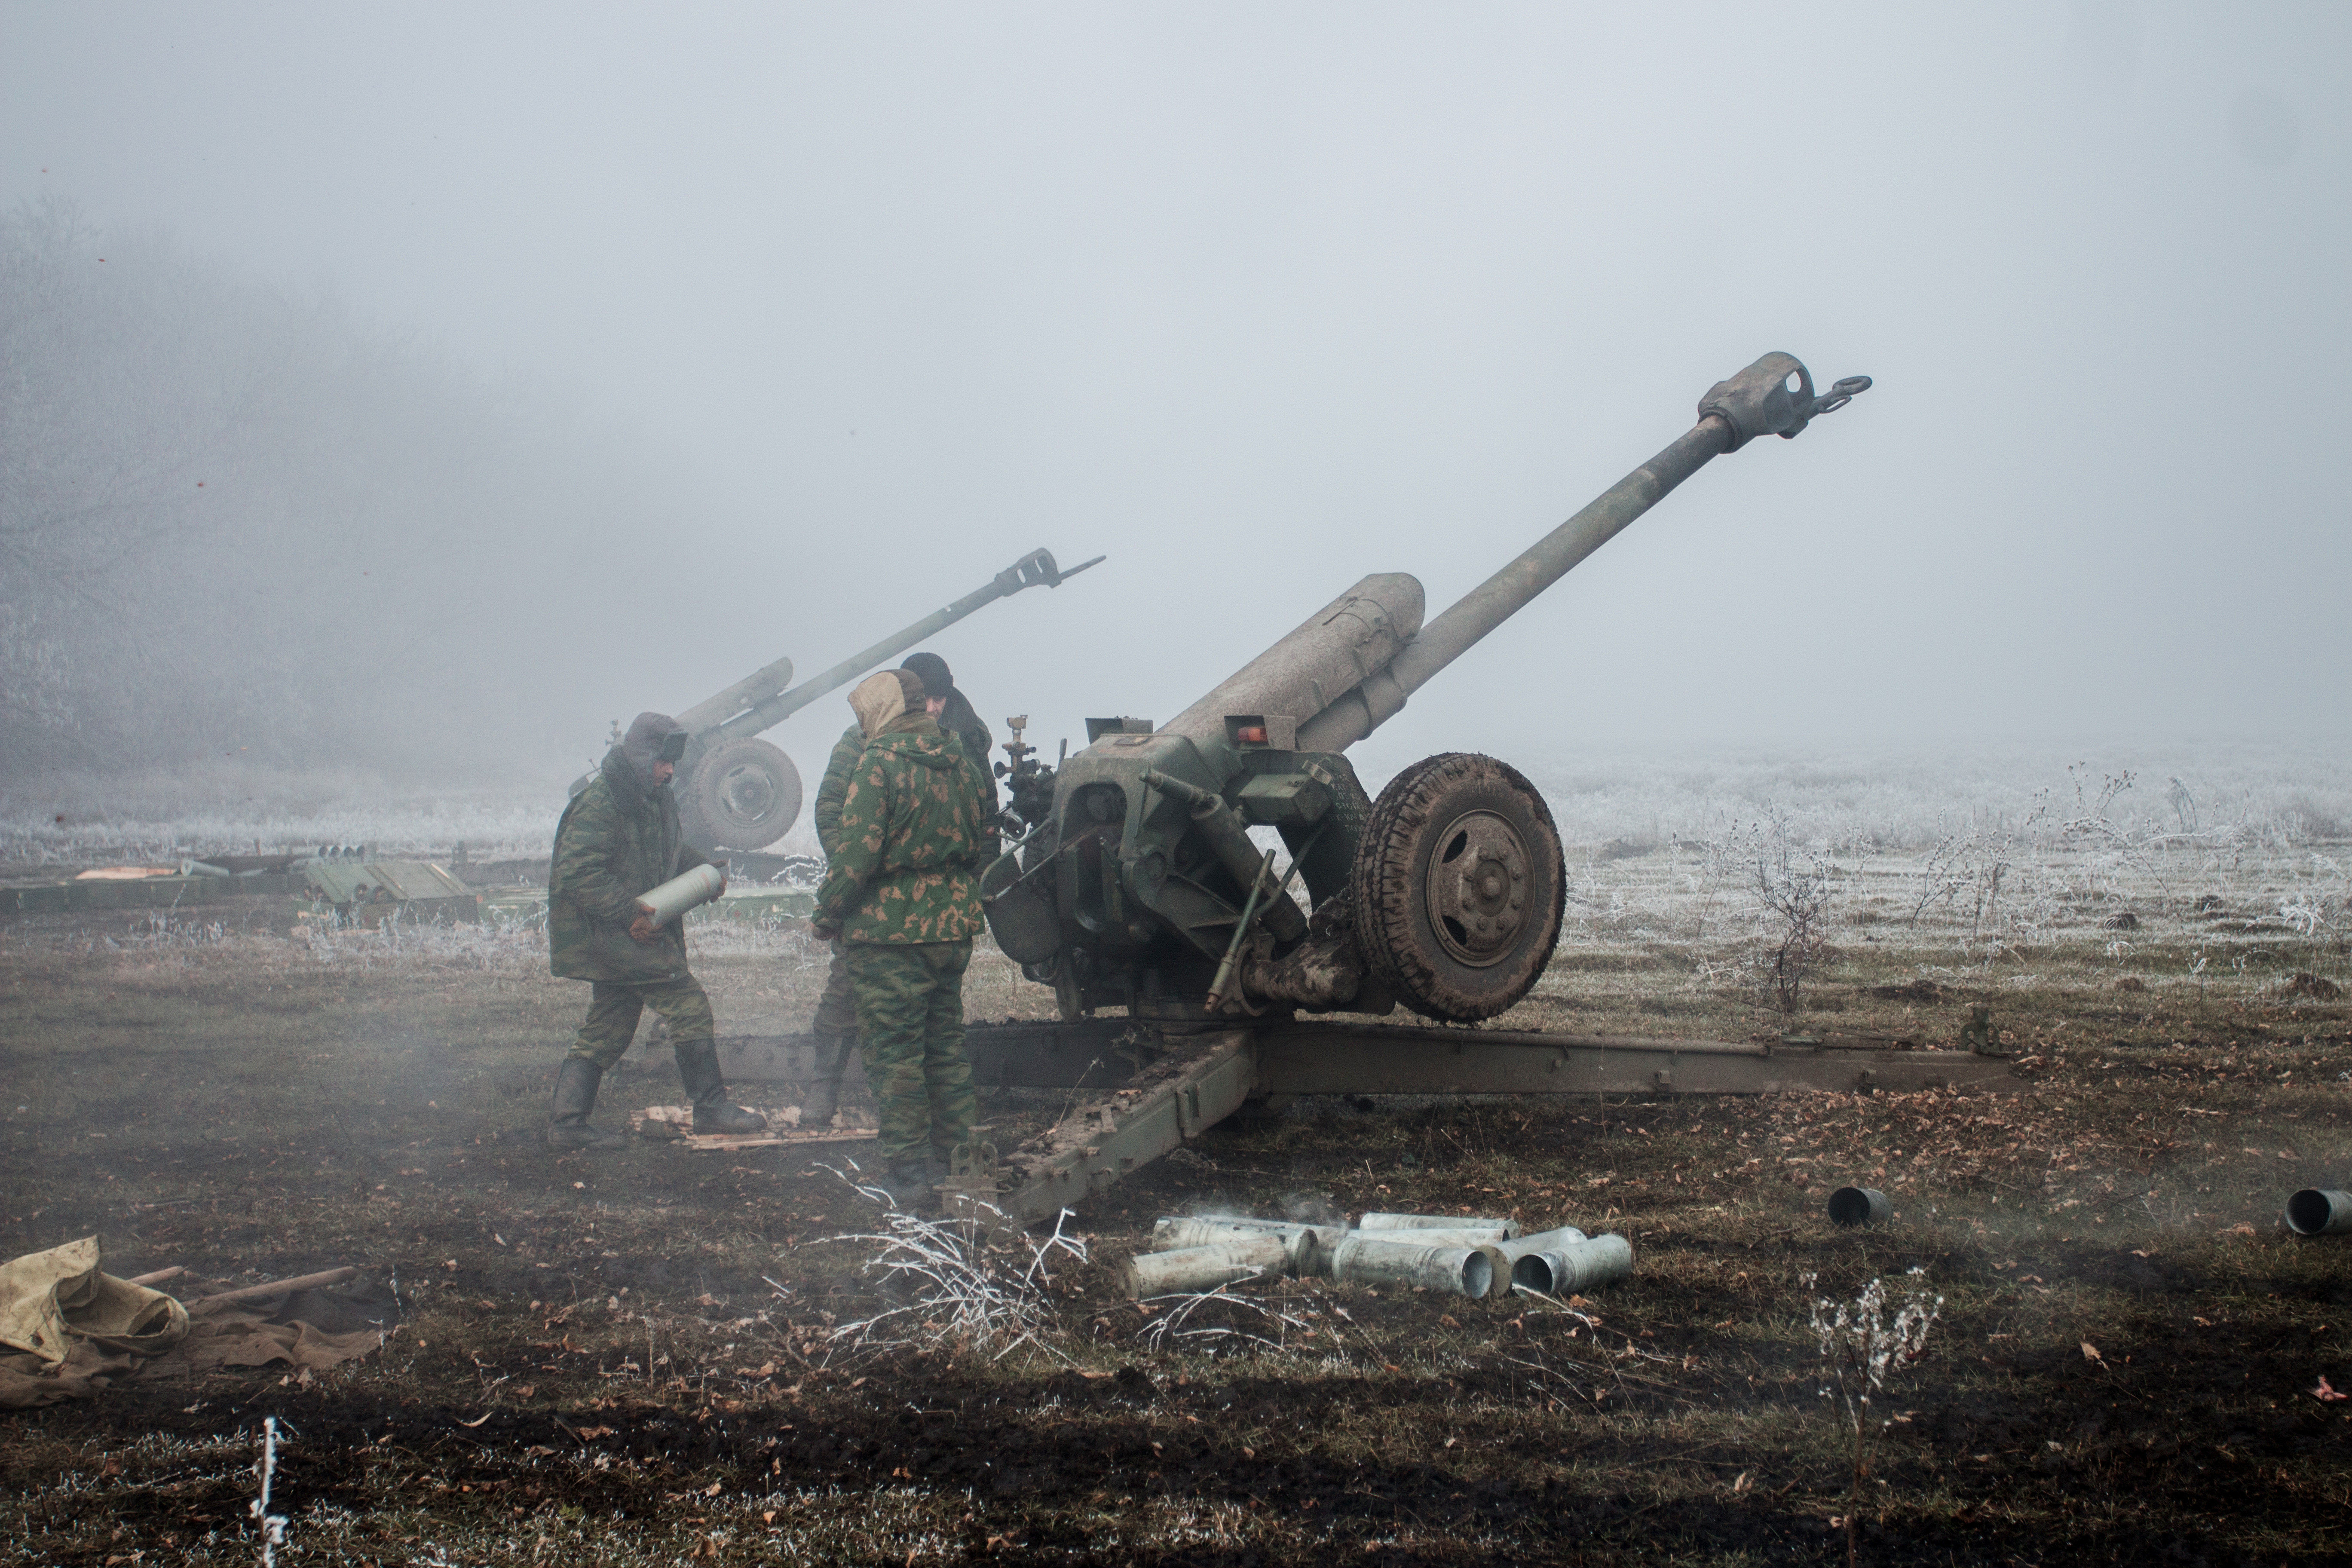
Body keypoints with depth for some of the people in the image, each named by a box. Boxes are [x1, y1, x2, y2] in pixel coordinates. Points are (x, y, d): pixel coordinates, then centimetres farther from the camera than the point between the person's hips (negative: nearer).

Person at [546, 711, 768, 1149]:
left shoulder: (657, 798, 13)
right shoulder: (601, 803, -17)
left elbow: (673, 848, 30)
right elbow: (577, 873, -23)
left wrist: (704, 869, 9)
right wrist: (631, 913, -25)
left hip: (630, 933, 10)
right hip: (614, 933, -10)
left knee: (607, 1030, 11)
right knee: (688, 1005, -8)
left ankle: (566, 1124, 13)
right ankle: (711, 1108, -1)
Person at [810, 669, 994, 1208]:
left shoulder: (879, 765, -14)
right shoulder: (961, 765, 8)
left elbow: (856, 853, -19)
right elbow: (982, 845, 14)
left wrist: (828, 915, -7)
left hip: (891, 931, -7)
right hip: (954, 930, 7)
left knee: (895, 1052, -1)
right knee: (946, 1045, 17)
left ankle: (907, 1176, 0)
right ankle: (954, 1160, 23)